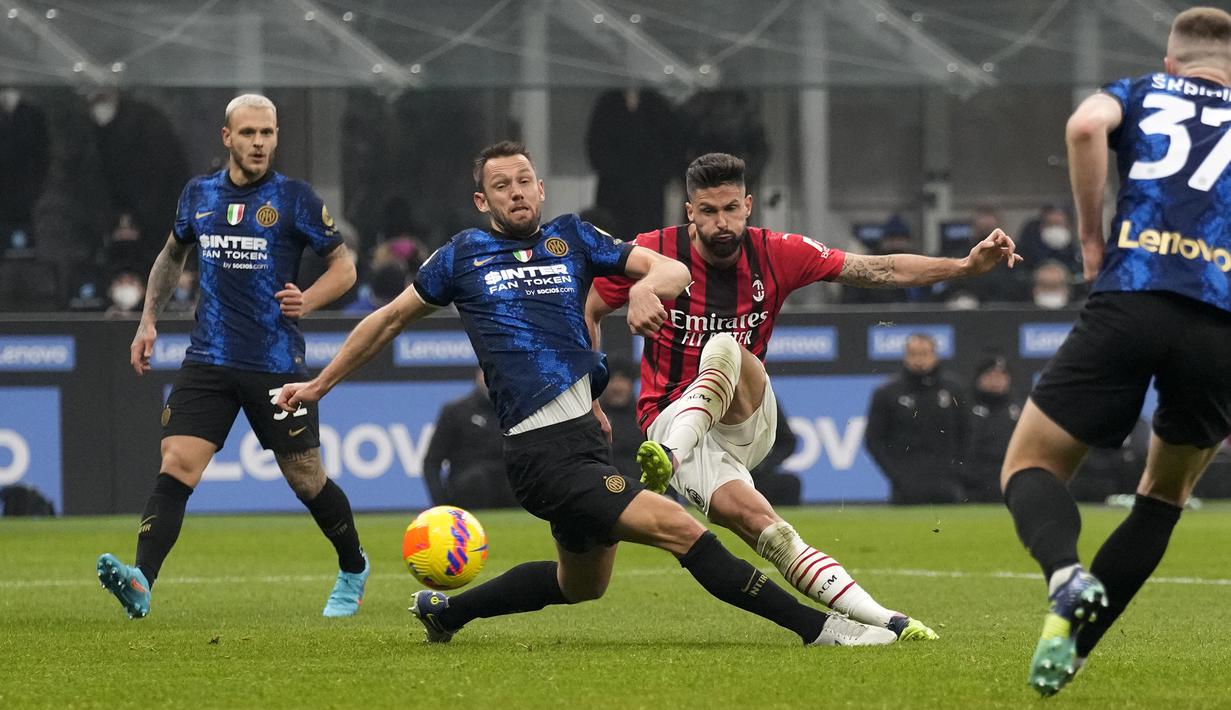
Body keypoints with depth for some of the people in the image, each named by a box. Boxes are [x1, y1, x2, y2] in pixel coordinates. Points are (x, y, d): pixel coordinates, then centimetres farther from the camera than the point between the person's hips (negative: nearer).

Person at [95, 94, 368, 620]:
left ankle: (353, 571, 31)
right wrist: (149, 319, 18)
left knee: (305, 479, 6)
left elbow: (344, 266, 2)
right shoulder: (198, 195, 8)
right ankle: (140, 584, -26)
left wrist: (307, 301, -17)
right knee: (176, 465, -14)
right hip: (209, 360, 2)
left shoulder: (294, 198, -4)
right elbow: (173, 255, 26)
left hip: (277, 365, -2)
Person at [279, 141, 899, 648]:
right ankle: (815, 626, -19)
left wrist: (647, 283, -20)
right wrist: (319, 385, 20)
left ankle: (446, 610, 39)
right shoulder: (464, 256, 4)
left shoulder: (570, 238, 12)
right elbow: (389, 319, 17)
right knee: (679, 528, -17)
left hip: (585, 435, 7)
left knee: (582, 583, 24)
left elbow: (674, 269, 4)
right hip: (543, 451, -7)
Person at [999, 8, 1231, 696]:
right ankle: (1076, 644, 14)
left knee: (1030, 465, 9)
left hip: (1130, 301, -2)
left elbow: (1086, 125, -2)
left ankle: (1068, 578, -24)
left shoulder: (1142, 93, 21)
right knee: (1166, 492, 25)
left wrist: (1092, 237, 7)